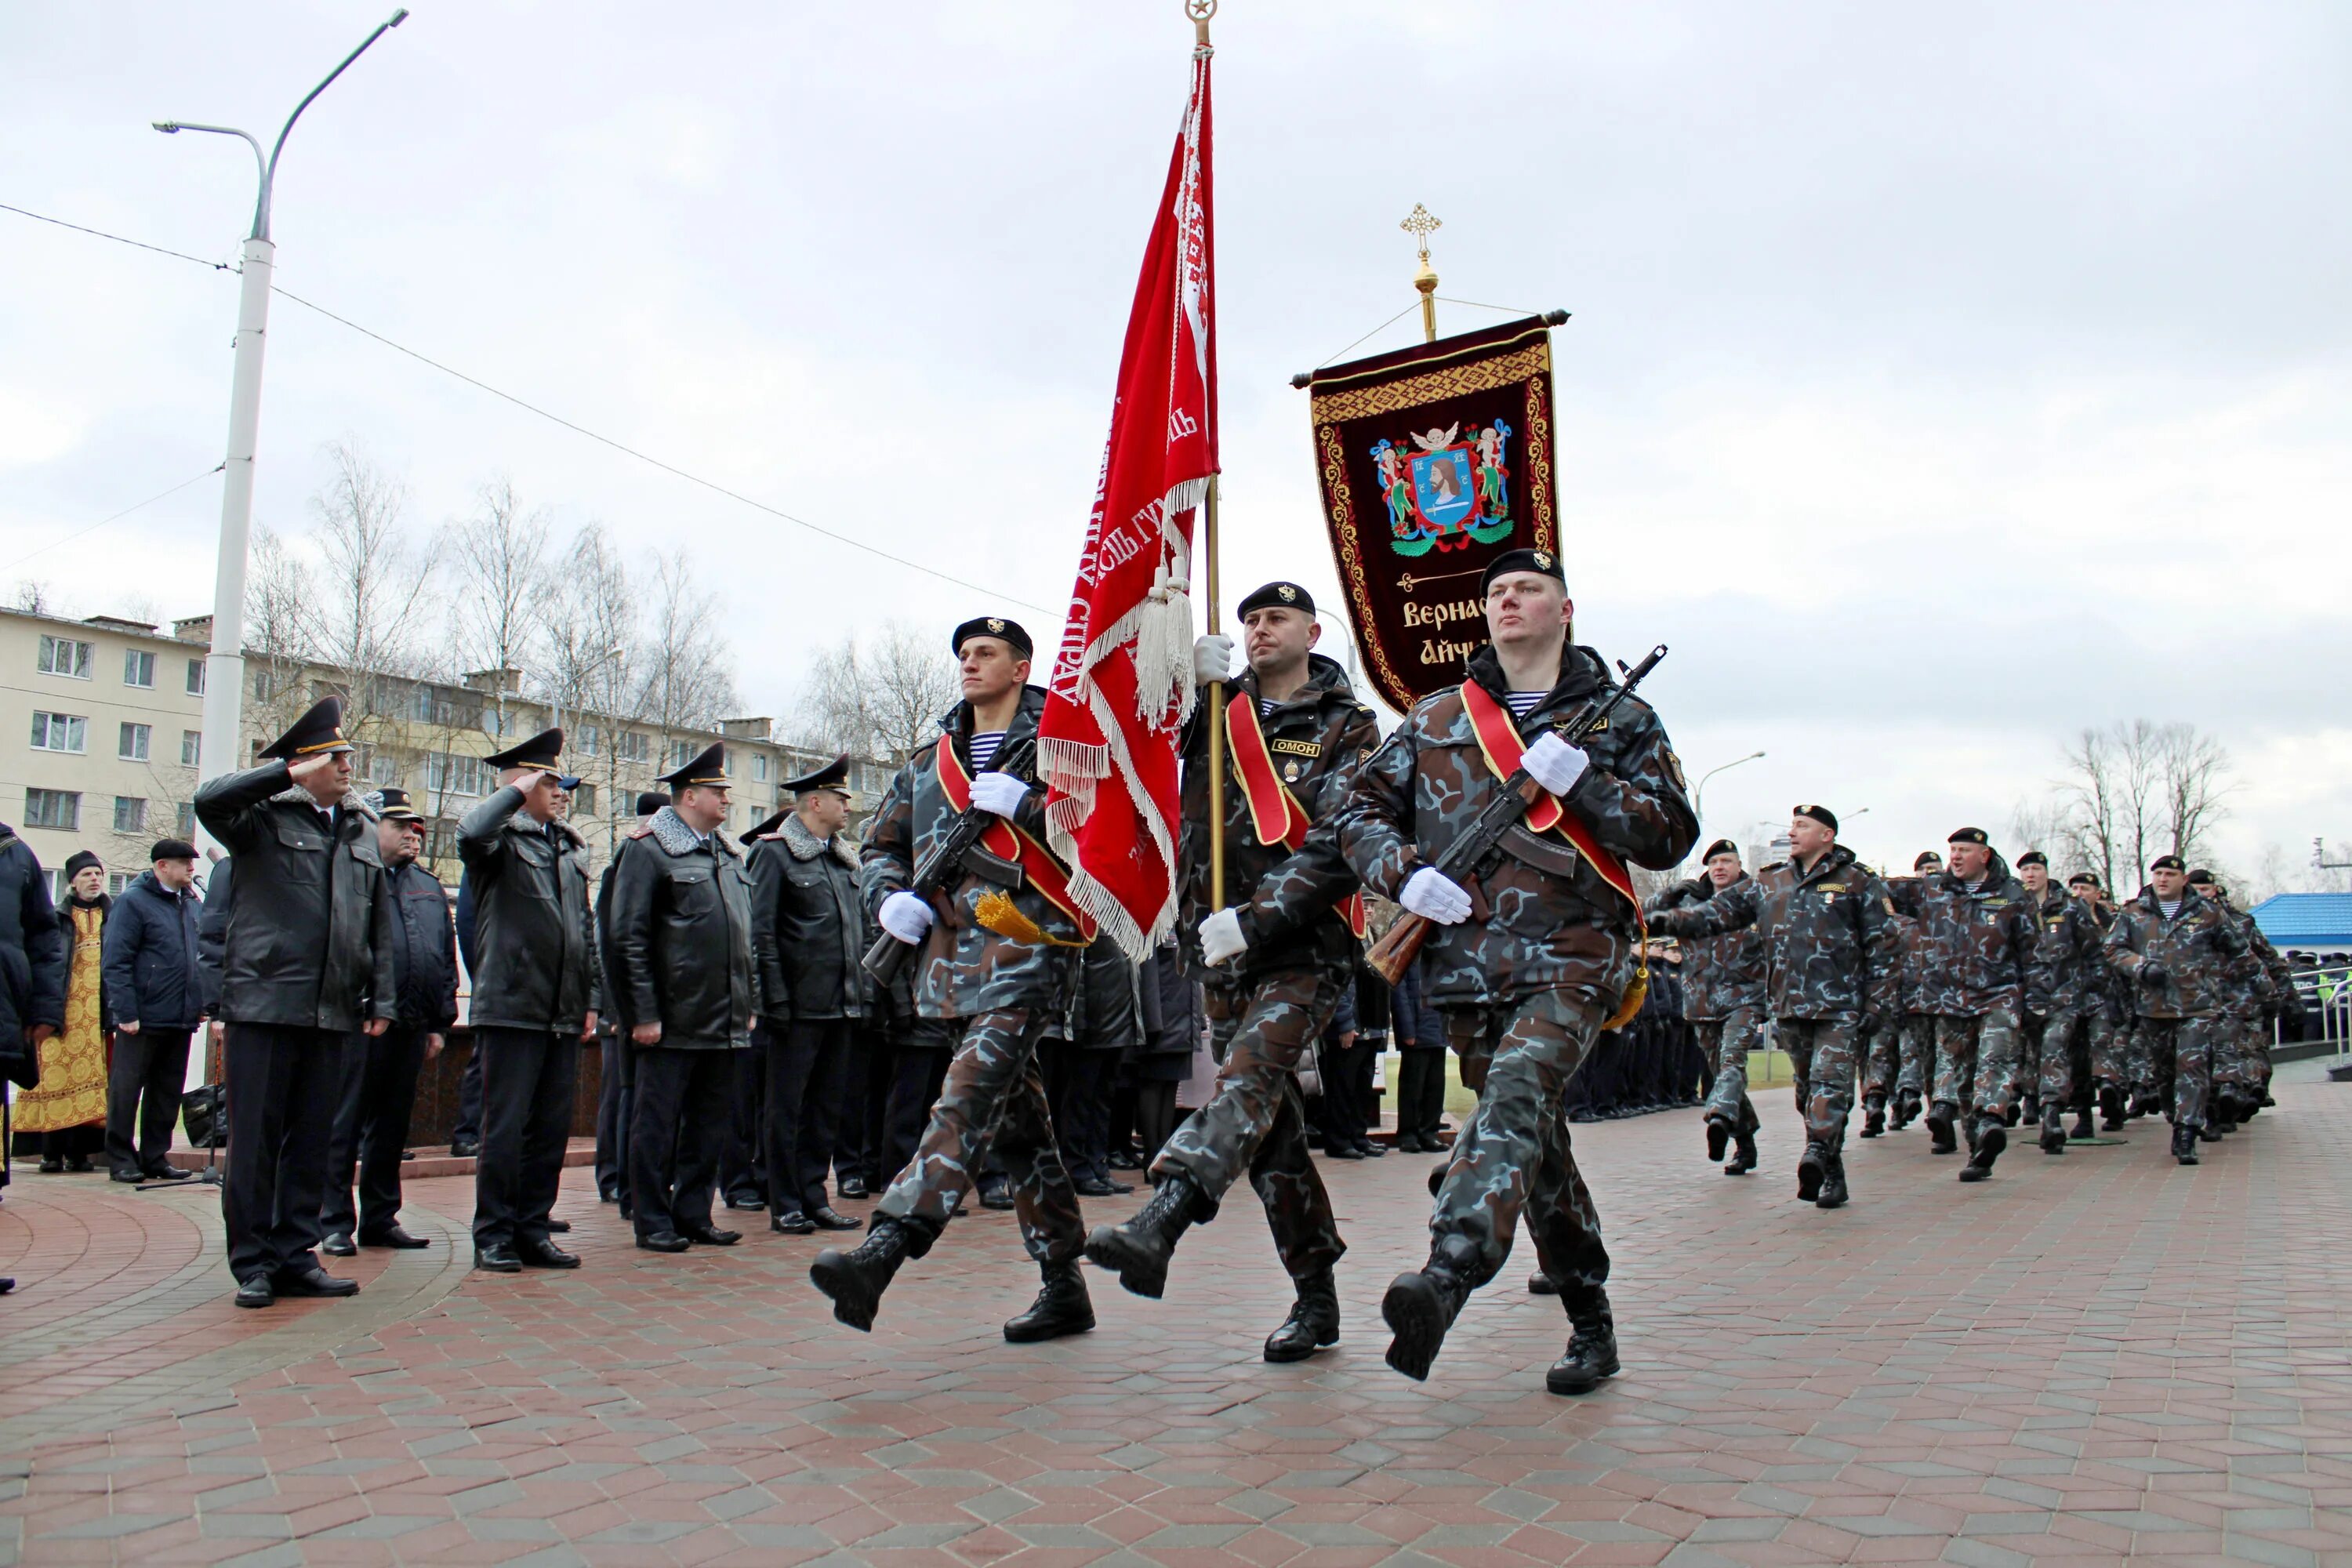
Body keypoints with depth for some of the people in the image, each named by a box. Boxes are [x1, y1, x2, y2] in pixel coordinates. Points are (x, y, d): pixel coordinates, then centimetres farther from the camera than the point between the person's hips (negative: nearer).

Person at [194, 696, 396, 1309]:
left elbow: (380, 923, 17)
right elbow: (208, 800, -22)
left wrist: (382, 999, 11)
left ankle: (294, 1257, 16)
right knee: (255, 1138, 0)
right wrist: (289, 774, -19)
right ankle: (252, 1264, 9)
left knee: (311, 1140, 8)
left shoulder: (363, 828, 16)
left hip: (332, 1011, 5)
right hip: (264, 1004, -5)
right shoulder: (264, 817, 1)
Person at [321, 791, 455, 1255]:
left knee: (392, 1127, 12)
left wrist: (439, 1023, 14)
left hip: (411, 1026, 6)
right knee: (345, 1124, 0)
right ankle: (336, 1223, 7)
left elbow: (447, 959, 19)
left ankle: (381, 1218, 20)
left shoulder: (429, 887, 18)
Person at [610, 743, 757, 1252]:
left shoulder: (729, 854, 16)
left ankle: (694, 1215, 21)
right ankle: (653, 1222, 11)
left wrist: (750, 1004, 14)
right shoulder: (648, 850, -6)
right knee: (657, 1123, 2)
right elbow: (629, 939, -10)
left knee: (708, 1122, 12)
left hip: (724, 1021, 7)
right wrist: (644, 1014, -14)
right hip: (673, 1020, -7)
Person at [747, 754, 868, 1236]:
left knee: (827, 1107, 11)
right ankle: (785, 1206, 10)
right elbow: (761, 934, -9)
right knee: (787, 1108, 2)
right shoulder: (774, 852, -5)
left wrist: (860, 995, 12)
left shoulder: (845, 857, 16)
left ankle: (814, 1197, 20)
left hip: (842, 1007, 7)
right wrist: (777, 1000, -15)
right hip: (800, 1007, -7)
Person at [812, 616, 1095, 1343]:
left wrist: (1026, 805, -16)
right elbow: (881, 842, 26)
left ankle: (878, 1254, -33)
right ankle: (1064, 1289, 18)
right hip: (948, 960, 6)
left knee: (969, 1099, -22)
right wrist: (890, 898, 6)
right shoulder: (929, 759, 22)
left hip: (1026, 952, -6)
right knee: (1018, 1123, 10)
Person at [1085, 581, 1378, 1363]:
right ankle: (1316, 1299, 17)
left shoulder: (1346, 727, 2)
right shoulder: (1213, 713, 16)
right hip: (1223, 947, 5)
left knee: (1250, 1077, -28)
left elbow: (1338, 848, -11)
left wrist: (1255, 919, -20)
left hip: (1307, 946, -5)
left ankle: (1157, 1226, -48)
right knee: (1270, 1126, 7)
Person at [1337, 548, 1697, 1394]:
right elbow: (1363, 809, 15)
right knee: (1534, 1141, 9)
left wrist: (1581, 780, -10)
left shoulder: (1619, 718, 11)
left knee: (1515, 1092, -28)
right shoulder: (1436, 718, 17)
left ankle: (1448, 1276, -43)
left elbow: (1671, 837, 4)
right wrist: (1404, 873, -5)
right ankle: (1591, 1323, 22)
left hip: (1572, 955, -3)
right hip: (1467, 963, 4)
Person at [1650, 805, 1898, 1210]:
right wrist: (1666, 922, -5)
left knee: (1829, 1083, -16)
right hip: (1789, 1008, 5)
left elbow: (1883, 946, 2)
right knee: (1808, 1090, 9)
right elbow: (1717, 912, 10)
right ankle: (1832, 1172, 18)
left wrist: (1878, 1006, -4)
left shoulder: (1858, 882, 3)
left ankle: (1817, 1153, -28)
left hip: (1840, 1006, -5)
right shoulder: (1768, 884, 14)